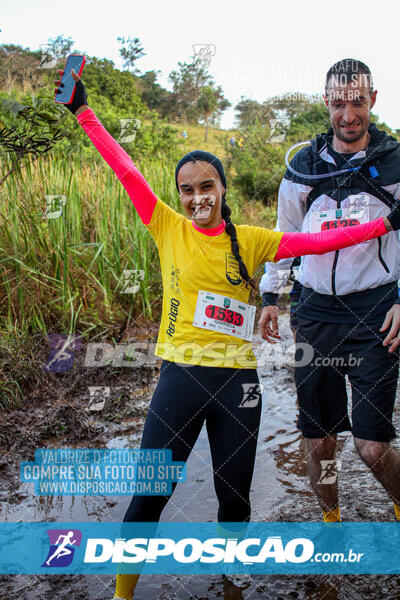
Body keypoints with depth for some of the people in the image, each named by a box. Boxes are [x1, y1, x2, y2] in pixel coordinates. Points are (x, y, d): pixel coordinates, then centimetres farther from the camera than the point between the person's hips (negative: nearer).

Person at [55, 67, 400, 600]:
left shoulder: (249, 241, 5)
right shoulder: (169, 229, 2)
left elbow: (315, 242, 1)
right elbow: (126, 171, -2)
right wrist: (83, 110, -3)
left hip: (237, 379, 2)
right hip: (180, 374, -1)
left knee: (234, 498, 13)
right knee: (148, 496, 2)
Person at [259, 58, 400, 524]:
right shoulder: (303, 167, 9)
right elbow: (284, 236, 17)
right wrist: (269, 296, 14)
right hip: (316, 310, 3)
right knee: (317, 441, 8)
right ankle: (330, 518, 34)